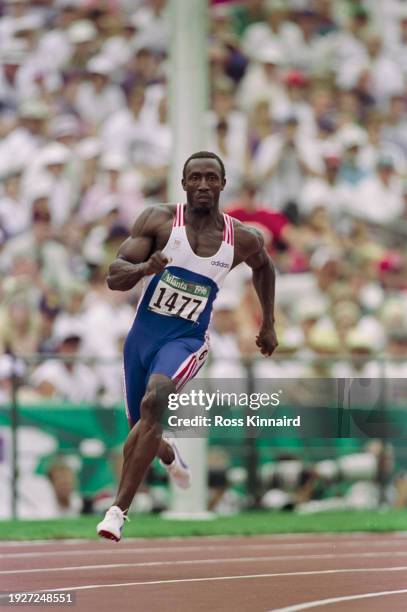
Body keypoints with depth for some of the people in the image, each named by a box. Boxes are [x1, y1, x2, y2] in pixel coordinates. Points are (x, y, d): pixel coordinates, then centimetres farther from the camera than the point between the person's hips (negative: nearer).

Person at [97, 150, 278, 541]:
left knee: (153, 402, -31)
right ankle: (169, 456, 54)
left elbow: (264, 267, 22)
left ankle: (119, 509, -31)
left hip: (186, 340, -2)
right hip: (143, 334, 2)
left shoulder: (242, 240, -3)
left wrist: (268, 324, 24)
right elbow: (114, 277, -13)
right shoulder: (159, 220, -8)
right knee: (140, 430, 13)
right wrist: (145, 268, -33)